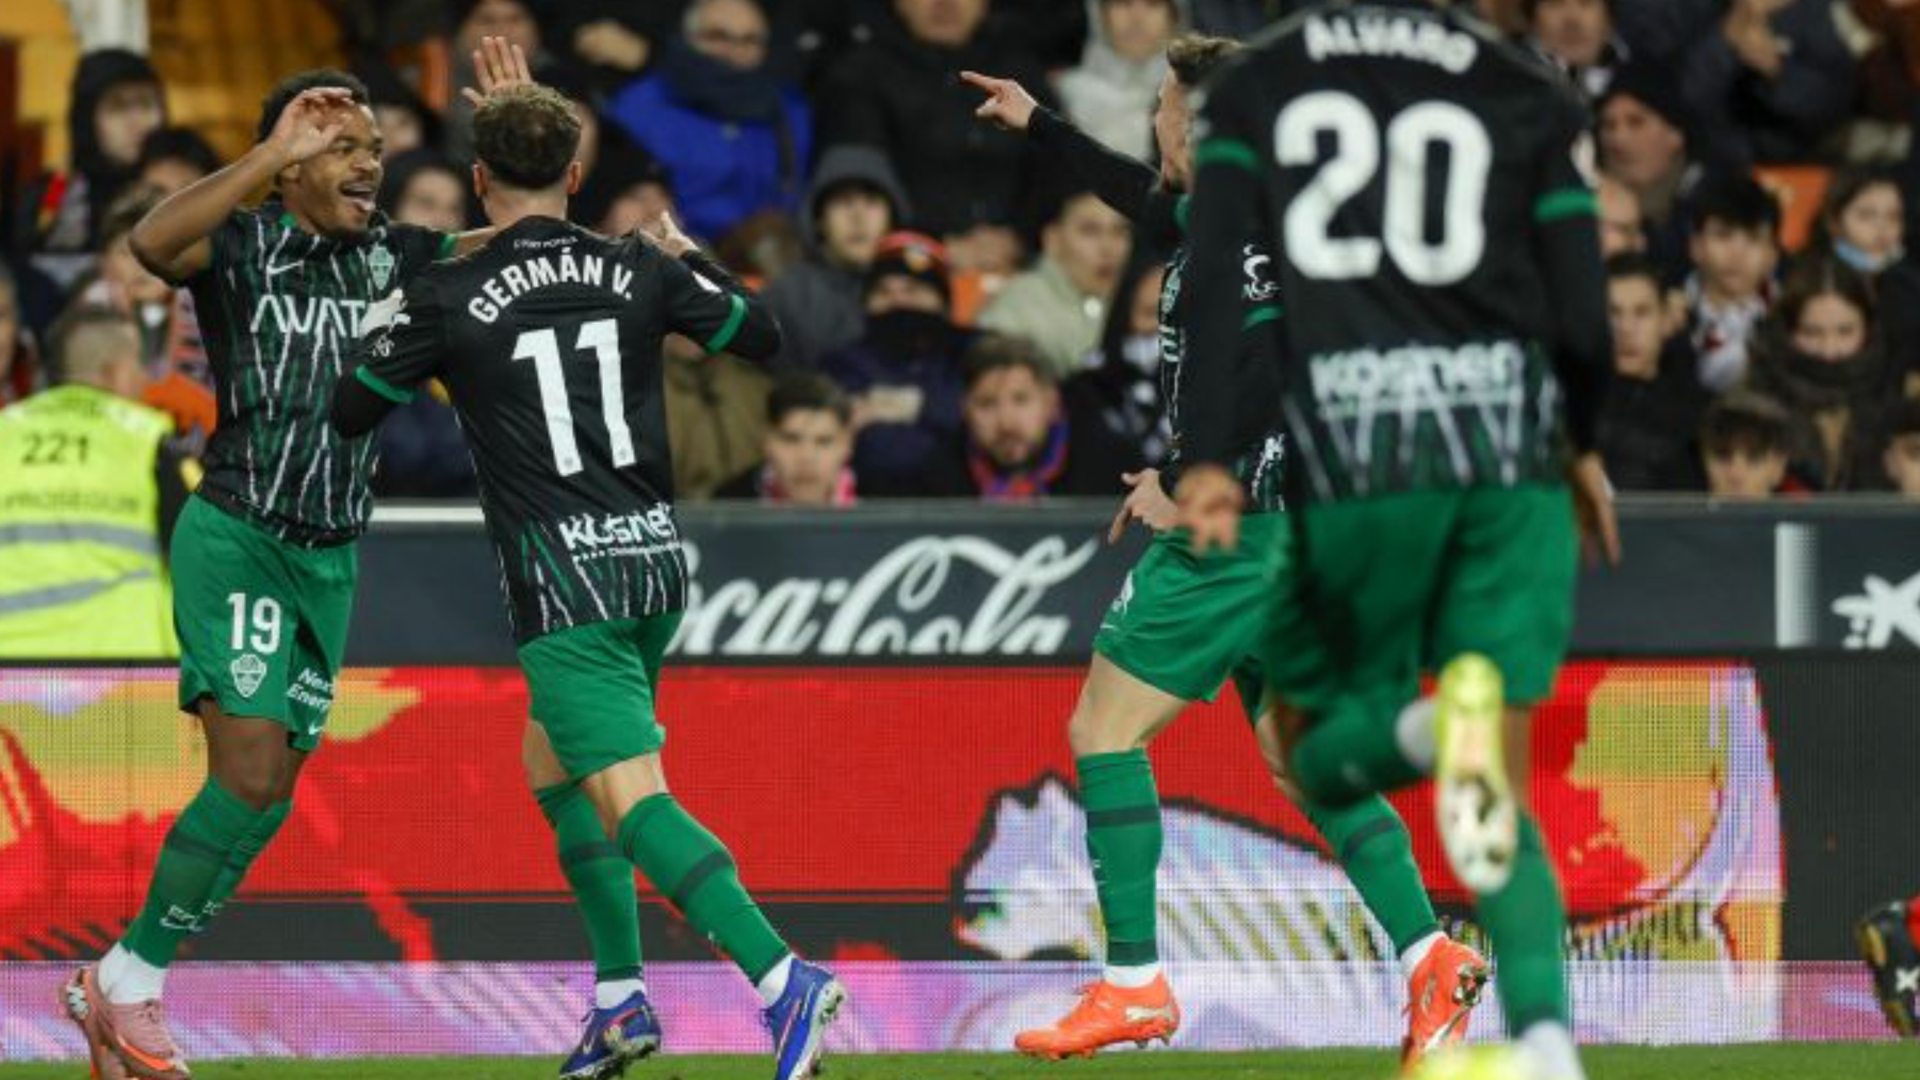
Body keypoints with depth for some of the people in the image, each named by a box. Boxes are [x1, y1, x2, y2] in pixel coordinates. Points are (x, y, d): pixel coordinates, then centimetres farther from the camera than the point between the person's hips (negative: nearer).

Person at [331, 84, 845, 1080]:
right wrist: (690, 258, 32)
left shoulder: (446, 300, -6)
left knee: (630, 801, -14)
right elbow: (761, 336, 17)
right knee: (554, 763, 25)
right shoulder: (639, 271, 4)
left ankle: (783, 981, -33)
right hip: (656, 558, 6)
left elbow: (348, 415, 5)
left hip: (564, 580, -6)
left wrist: (386, 330, 24)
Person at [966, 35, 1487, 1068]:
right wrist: (1037, 126, 48)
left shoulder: (1234, 241, -15)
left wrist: (1182, 478, -21)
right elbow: (1147, 197, 38)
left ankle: (1134, 984, -5)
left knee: (1103, 730, -3)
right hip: (1278, 532, 10)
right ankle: (1430, 954, -4)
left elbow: (1270, 366, -27)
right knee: (1300, 756, 8)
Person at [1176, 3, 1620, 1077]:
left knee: (1320, 753, 15)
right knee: (1509, 794, 5)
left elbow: (1219, 281, -3)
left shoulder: (1254, 88, 9)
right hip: (1507, 439, 1)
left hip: (1351, 456, -1)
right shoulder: (1527, 93, 7)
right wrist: (1584, 446, 22)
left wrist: (1207, 460, -6)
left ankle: (1421, 728, -23)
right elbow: (1581, 314, 4)